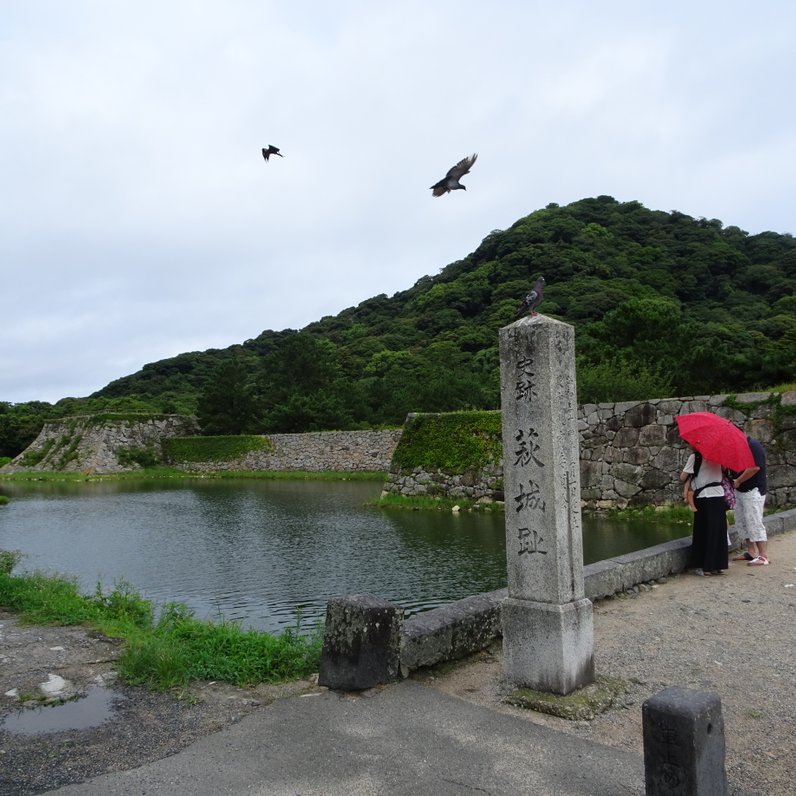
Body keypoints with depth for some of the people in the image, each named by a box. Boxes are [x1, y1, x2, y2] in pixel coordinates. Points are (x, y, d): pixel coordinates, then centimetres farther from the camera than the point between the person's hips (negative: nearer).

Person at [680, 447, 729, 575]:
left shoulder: (695, 457, -8)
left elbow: (682, 477, -8)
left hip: (704, 498, -4)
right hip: (719, 496, 4)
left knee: (703, 532, 5)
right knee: (718, 531, 10)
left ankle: (706, 567, 8)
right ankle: (718, 565, 16)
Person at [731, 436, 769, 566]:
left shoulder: (754, 446, -15)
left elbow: (755, 467, -24)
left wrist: (738, 481, -17)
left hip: (753, 491, -10)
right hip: (740, 490, 10)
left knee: (754, 522, -9)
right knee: (742, 522, 13)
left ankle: (763, 556, -5)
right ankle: (751, 552, 22)